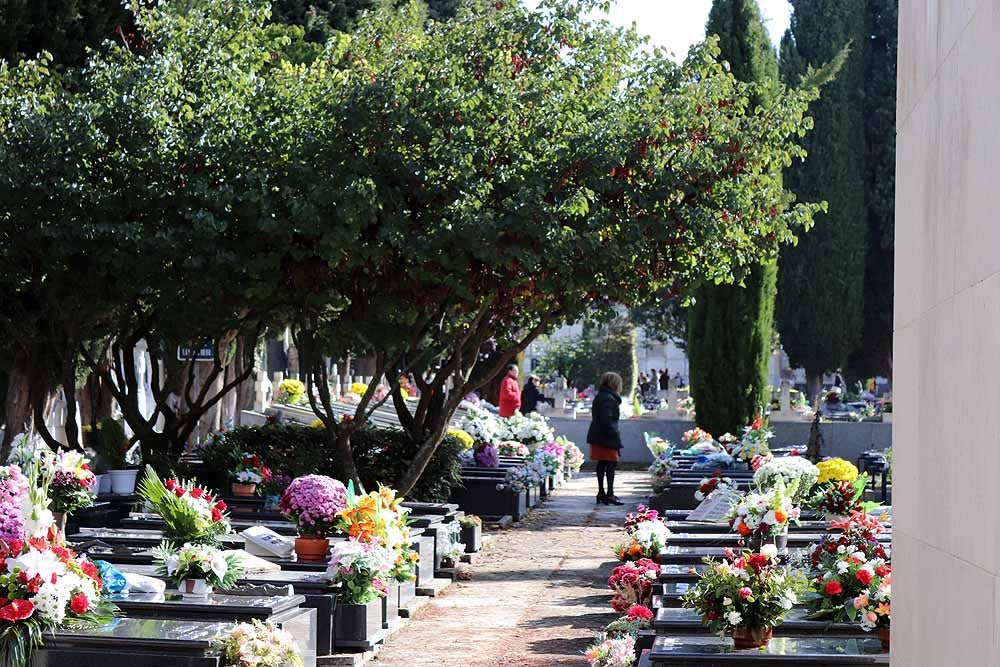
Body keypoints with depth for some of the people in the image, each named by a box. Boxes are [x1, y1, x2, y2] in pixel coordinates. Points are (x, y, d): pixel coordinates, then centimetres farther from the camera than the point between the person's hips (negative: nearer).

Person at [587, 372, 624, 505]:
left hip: (598, 437, 10)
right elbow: (607, 419, -23)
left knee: (601, 464, 13)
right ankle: (610, 494, -10)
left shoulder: (600, 397, 16)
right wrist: (615, 435, -18)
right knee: (611, 464, -7)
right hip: (607, 438, -10)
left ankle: (601, 492, 19)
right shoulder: (608, 399, -17)